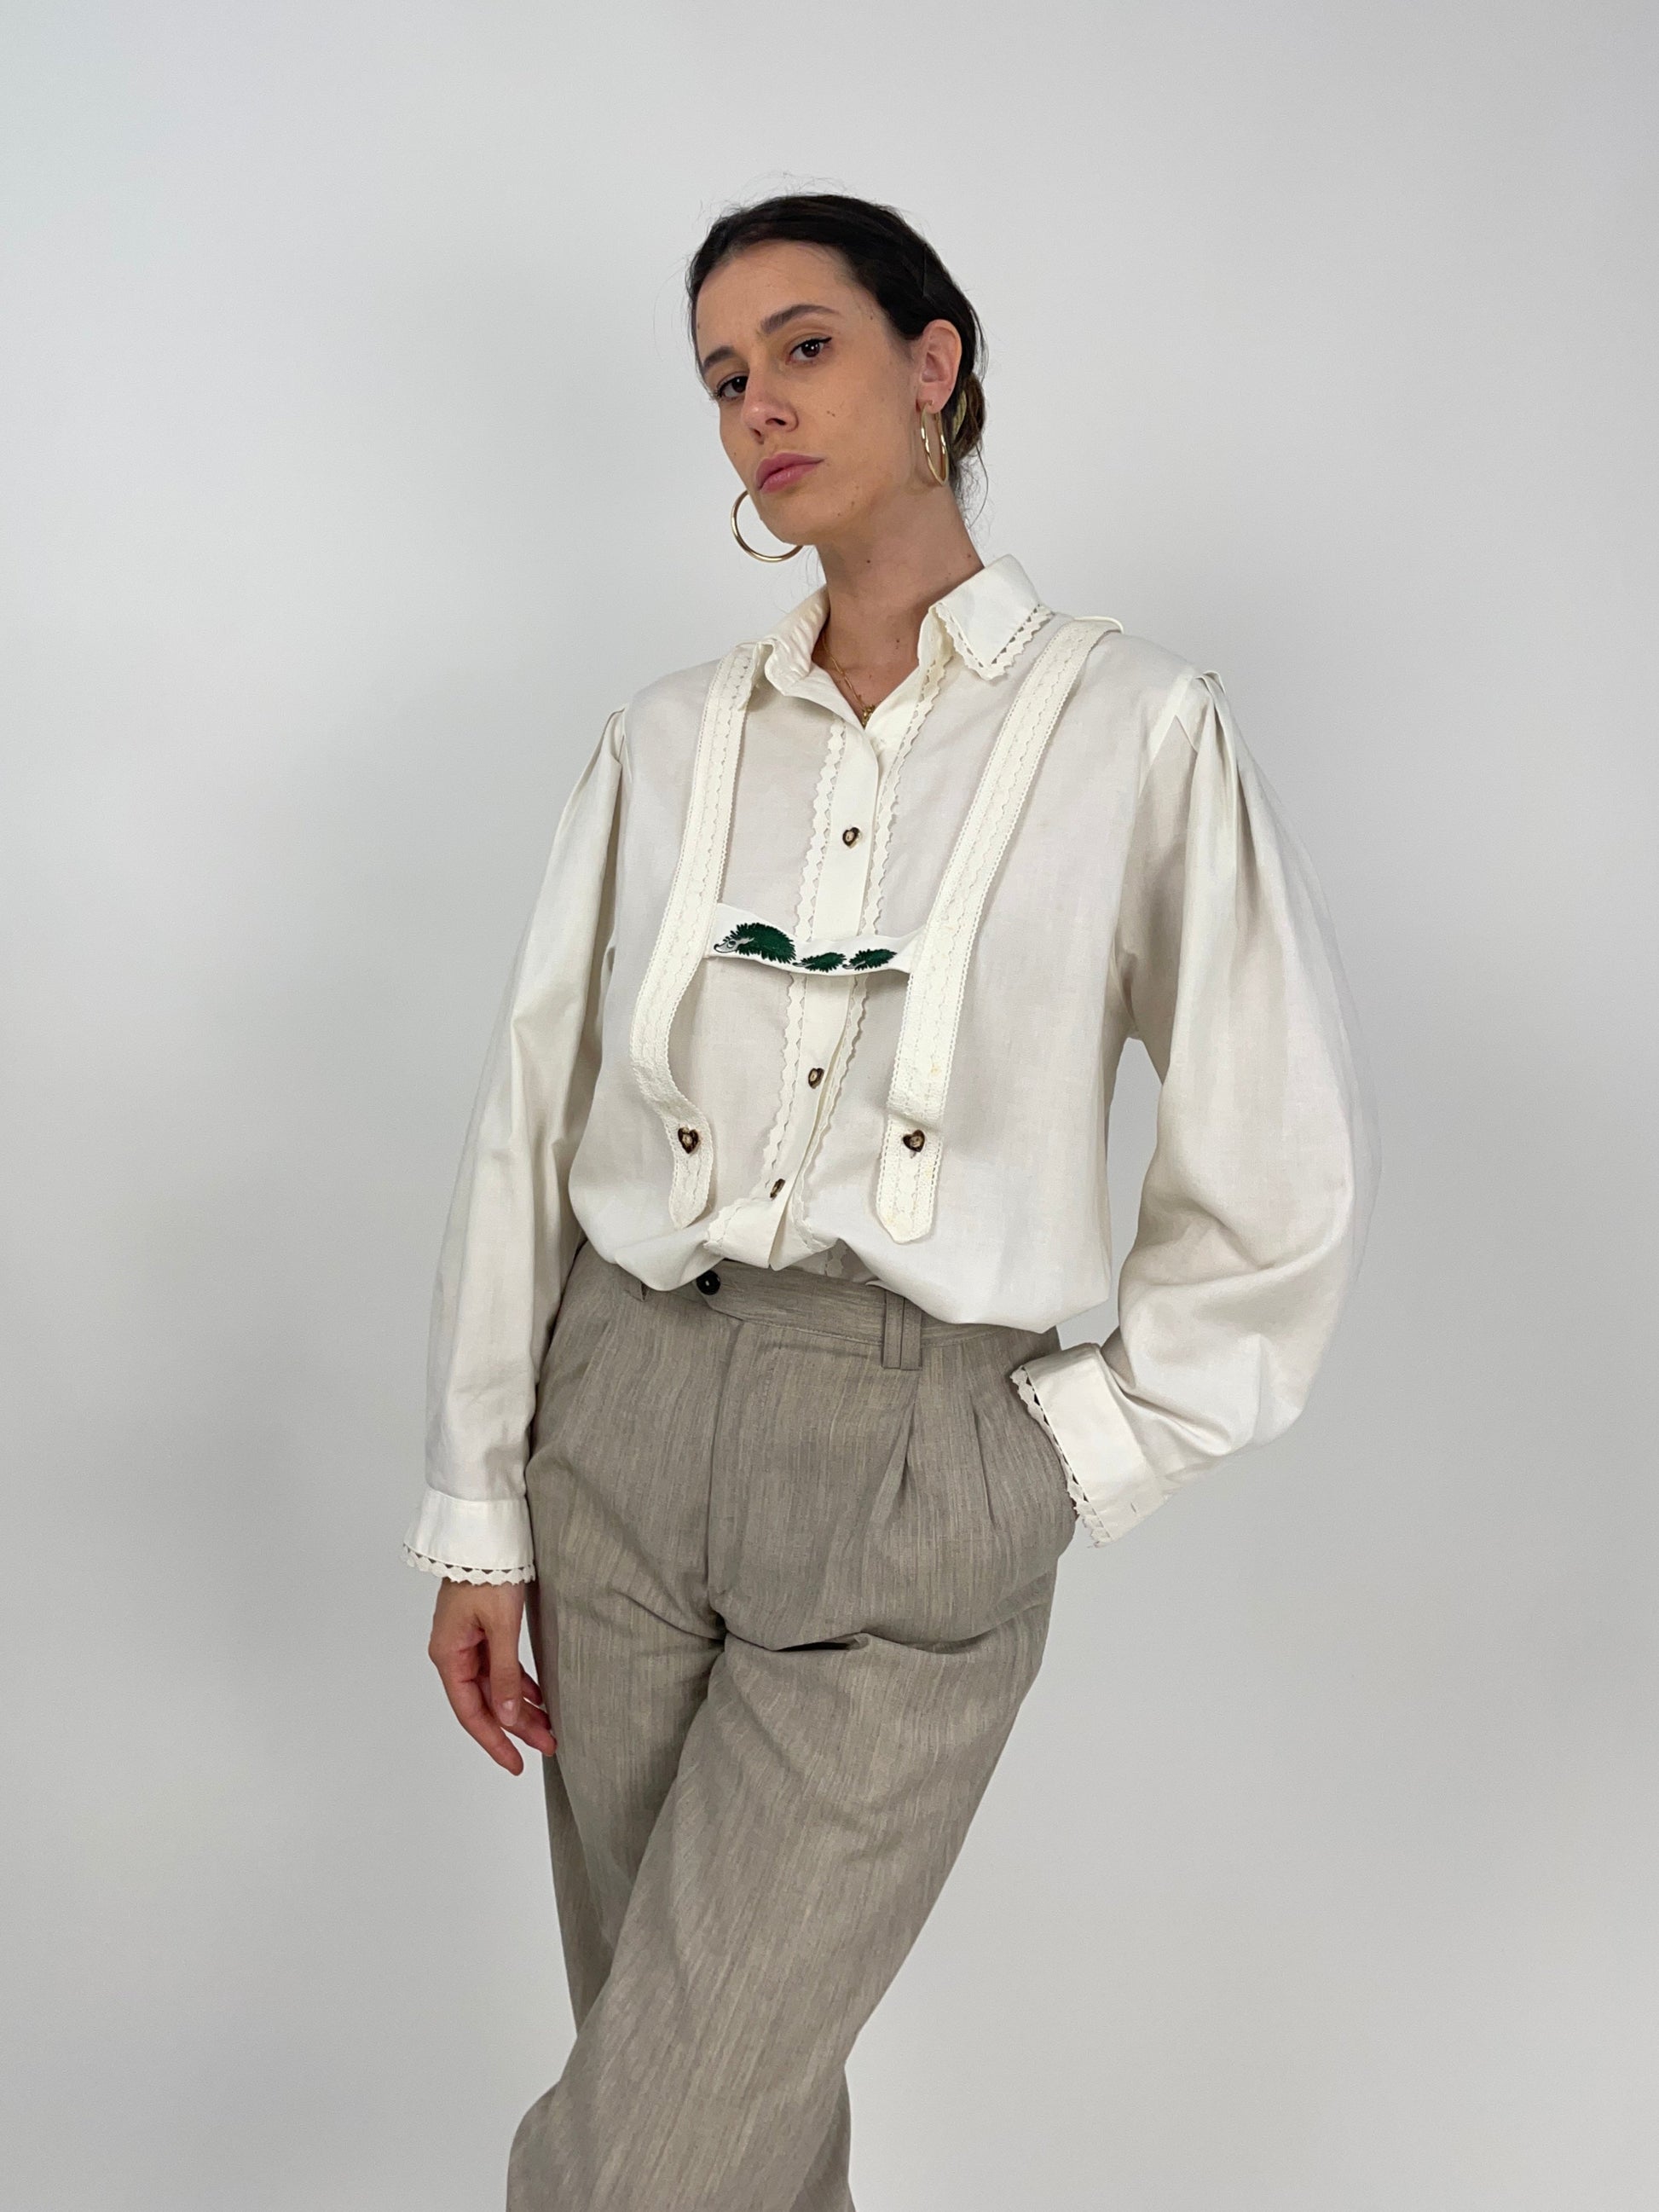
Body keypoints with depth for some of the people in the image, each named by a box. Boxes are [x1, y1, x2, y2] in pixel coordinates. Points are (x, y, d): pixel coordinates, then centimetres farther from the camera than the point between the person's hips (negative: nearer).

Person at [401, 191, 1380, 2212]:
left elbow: (1285, 1182, -1)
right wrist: (477, 1517, 5)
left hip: (919, 1471, -3)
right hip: (622, 1424, 4)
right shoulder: (671, 740, 7)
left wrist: (1074, 1456, -2)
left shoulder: (1134, 728, -3)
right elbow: (528, 1126, 7)